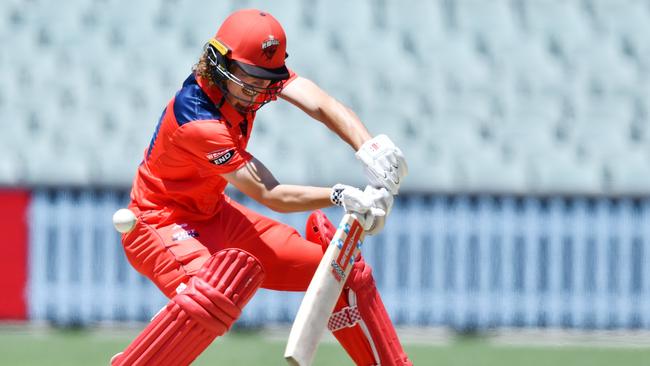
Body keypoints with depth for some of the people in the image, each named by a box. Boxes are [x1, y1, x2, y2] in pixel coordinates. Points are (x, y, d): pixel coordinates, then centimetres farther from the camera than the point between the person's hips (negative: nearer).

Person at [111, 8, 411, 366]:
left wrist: (370, 149, -42)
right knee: (214, 291, -40)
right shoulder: (197, 120, -32)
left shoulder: (254, 72, -12)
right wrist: (342, 196, -41)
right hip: (162, 224, -9)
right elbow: (270, 195, -31)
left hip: (215, 215, 9)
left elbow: (321, 105, -24)